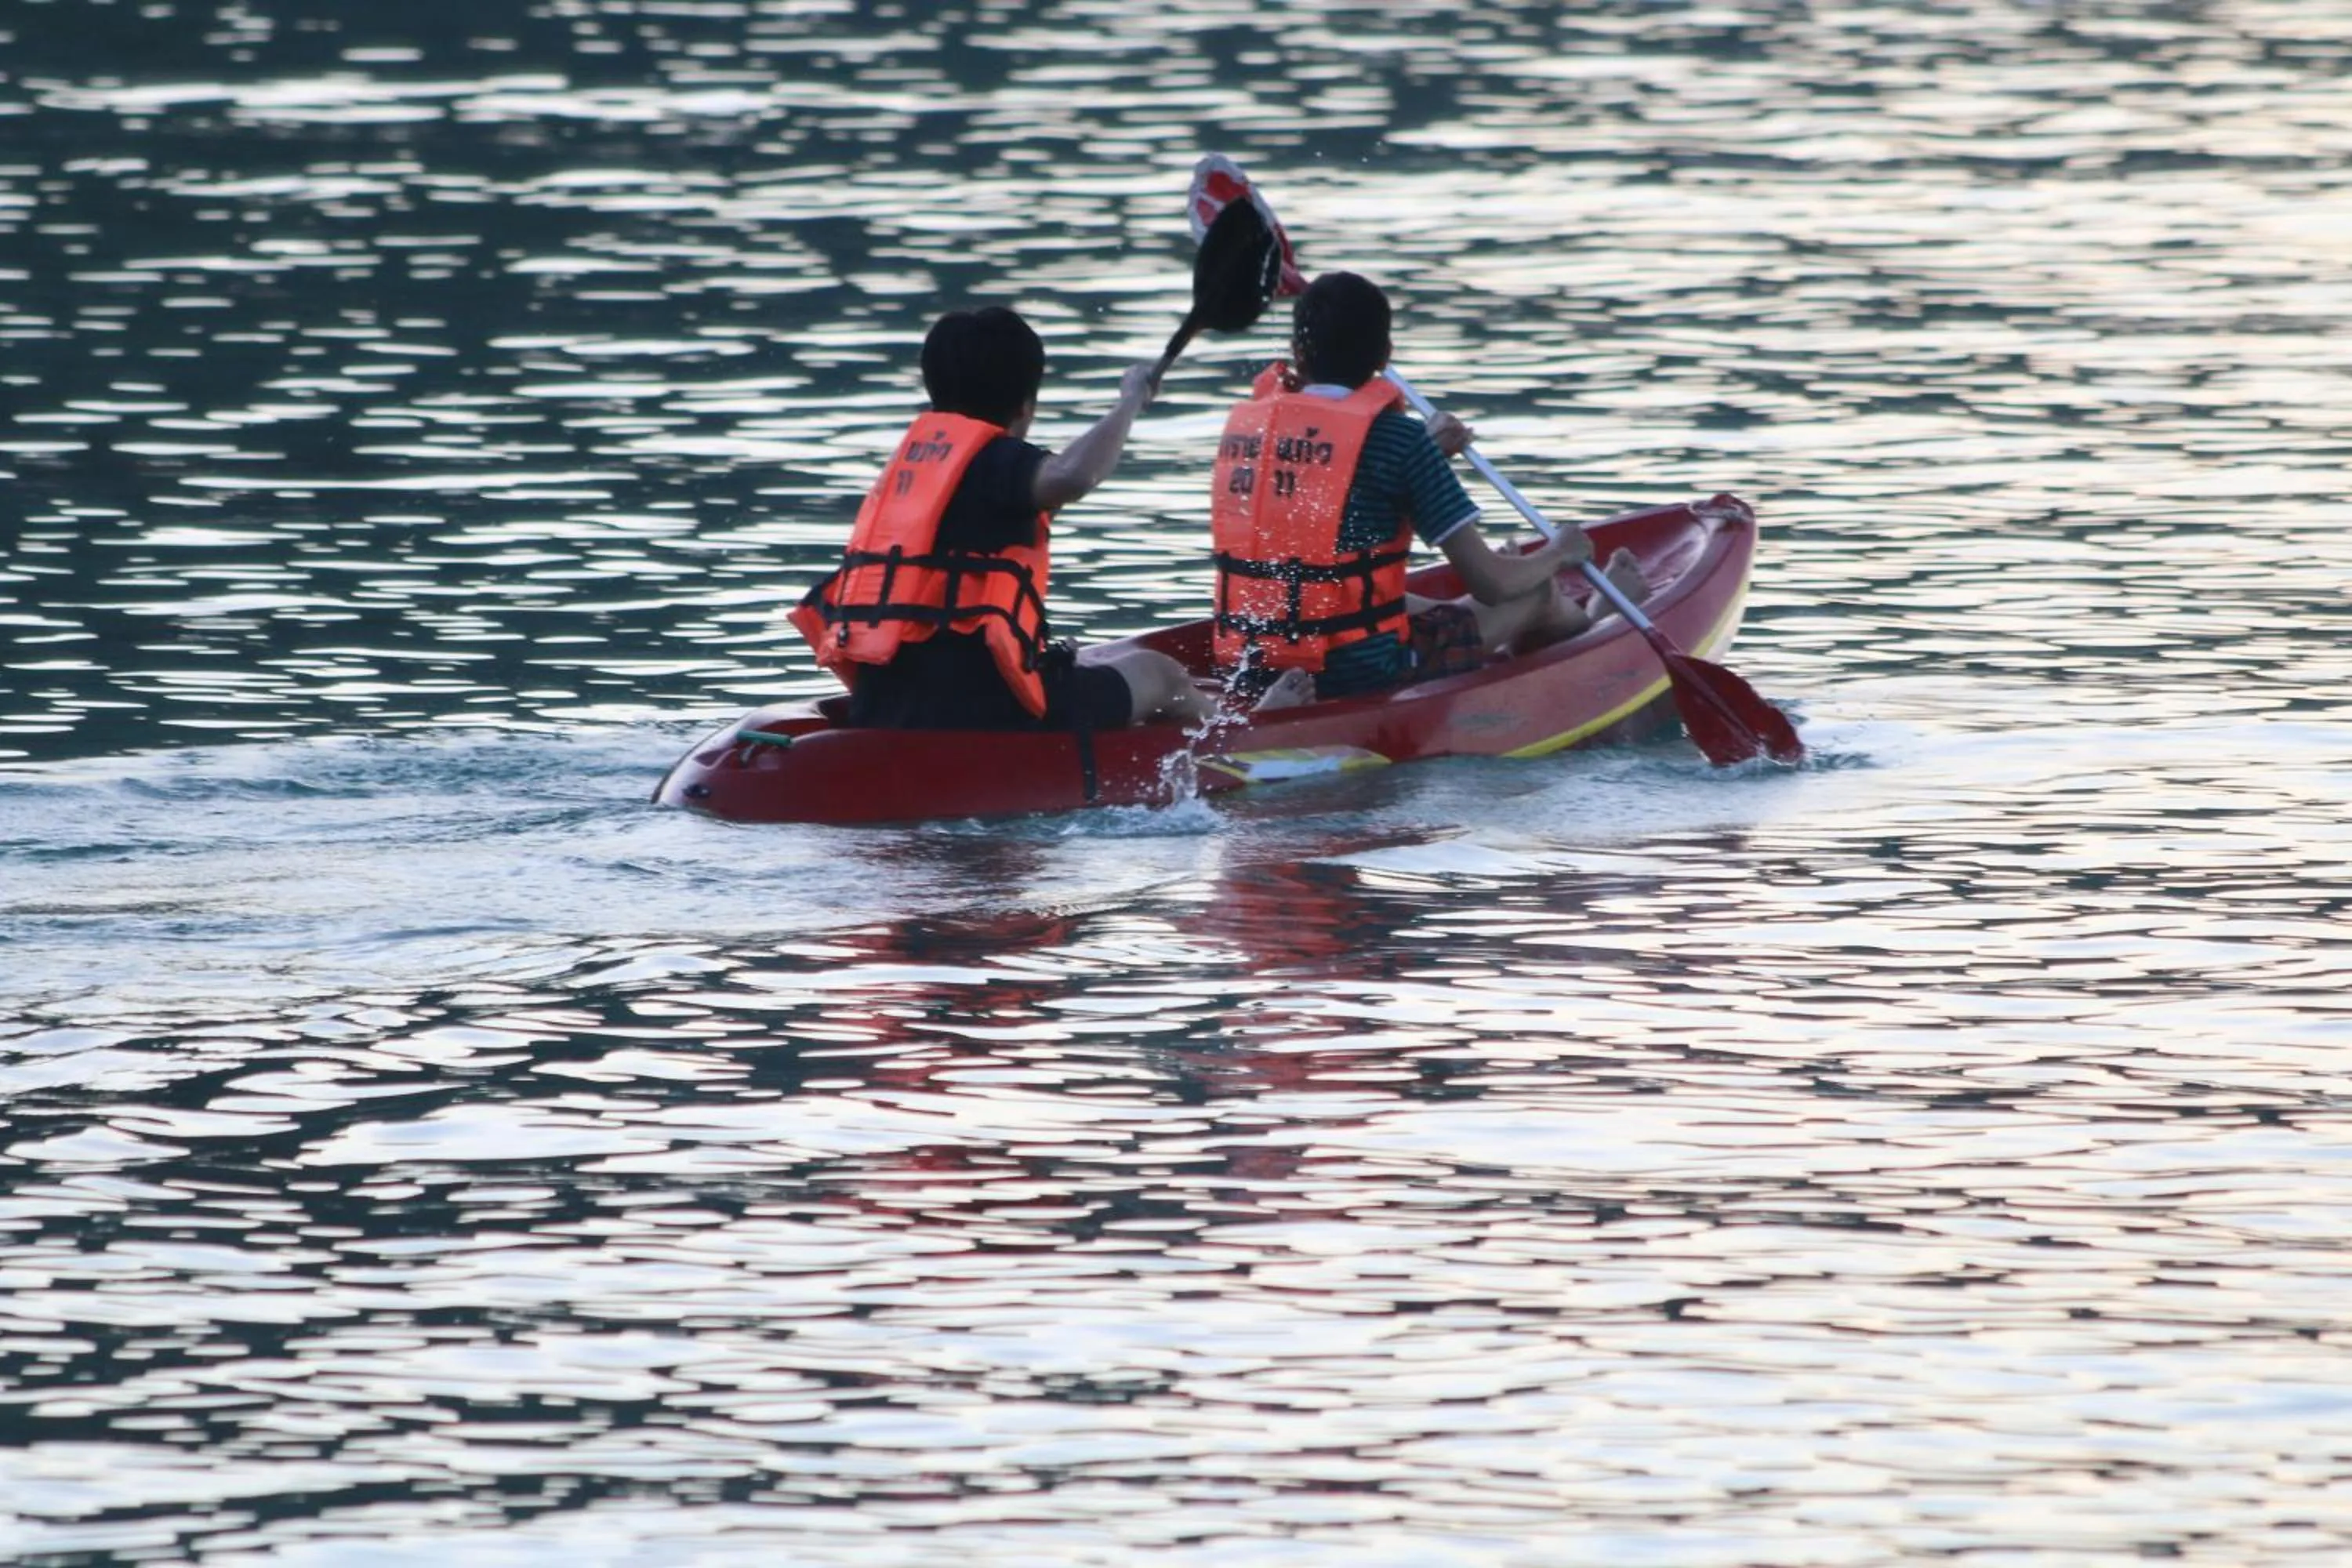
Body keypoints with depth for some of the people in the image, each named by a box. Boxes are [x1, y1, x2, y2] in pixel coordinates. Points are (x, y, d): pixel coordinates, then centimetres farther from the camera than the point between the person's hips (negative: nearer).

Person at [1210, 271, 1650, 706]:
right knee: (1534, 592, 20)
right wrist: (1560, 553, 12)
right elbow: (1489, 582, -9)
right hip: (1363, 670, -5)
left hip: (1247, 672, 6)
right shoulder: (1396, 436, -13)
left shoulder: (1243, 423, 3)